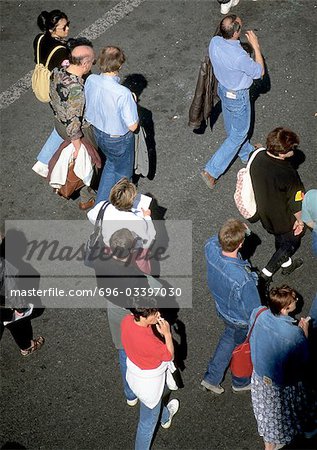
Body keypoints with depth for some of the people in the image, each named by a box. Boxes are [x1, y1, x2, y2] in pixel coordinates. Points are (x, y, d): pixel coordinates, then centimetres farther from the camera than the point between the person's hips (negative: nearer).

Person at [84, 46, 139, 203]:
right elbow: (133, 126, -26)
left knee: (111, 163, 33)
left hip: (98, 132, 6)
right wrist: (133, 102, -10)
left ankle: (101, 202, 44)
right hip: (118, 140, -6)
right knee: (122, 171, 24)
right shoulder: (123, 94, -36)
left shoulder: (90, 80, -18)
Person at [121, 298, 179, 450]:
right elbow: (169, 356, -24)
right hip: (148, 383, -8)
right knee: (148, 421, 20)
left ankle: (165, 417, 70)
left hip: (135, 373, 8)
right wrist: (167, 334, -24)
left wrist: (155, 319, -10)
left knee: (154, 403, 40)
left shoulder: (127, 320, -22)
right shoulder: (147, 341, -43)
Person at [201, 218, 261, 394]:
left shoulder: (210, 248, -29)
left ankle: (211, 378, 50)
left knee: (228, 339, 34)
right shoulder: (243, 280, -45)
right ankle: (241, 382, 56)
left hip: (222, 309, 5)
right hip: (242, 320, -5)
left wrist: (236, 231, -14)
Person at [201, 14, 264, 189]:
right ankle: (211, 171, 12)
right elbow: (259, 72, -20)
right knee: (238, 134, 12)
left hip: (223, 88, 8)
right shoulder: (239, 56, -38)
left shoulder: (214, 42, -17)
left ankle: (246, 153, 57)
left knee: (233, 127, 28)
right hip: (237, 97, -8)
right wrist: (256, 46, -16)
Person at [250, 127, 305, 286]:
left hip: (264, 213, 6)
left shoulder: (258, 157, -21)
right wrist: (300, 221, -4)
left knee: (280, 238, 33)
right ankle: (266, 274, 30)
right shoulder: (289, 175, -38)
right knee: (290, 243, 25)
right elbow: (296, 205, -23)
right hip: (283, 218, -6)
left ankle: (287, 263, 59)